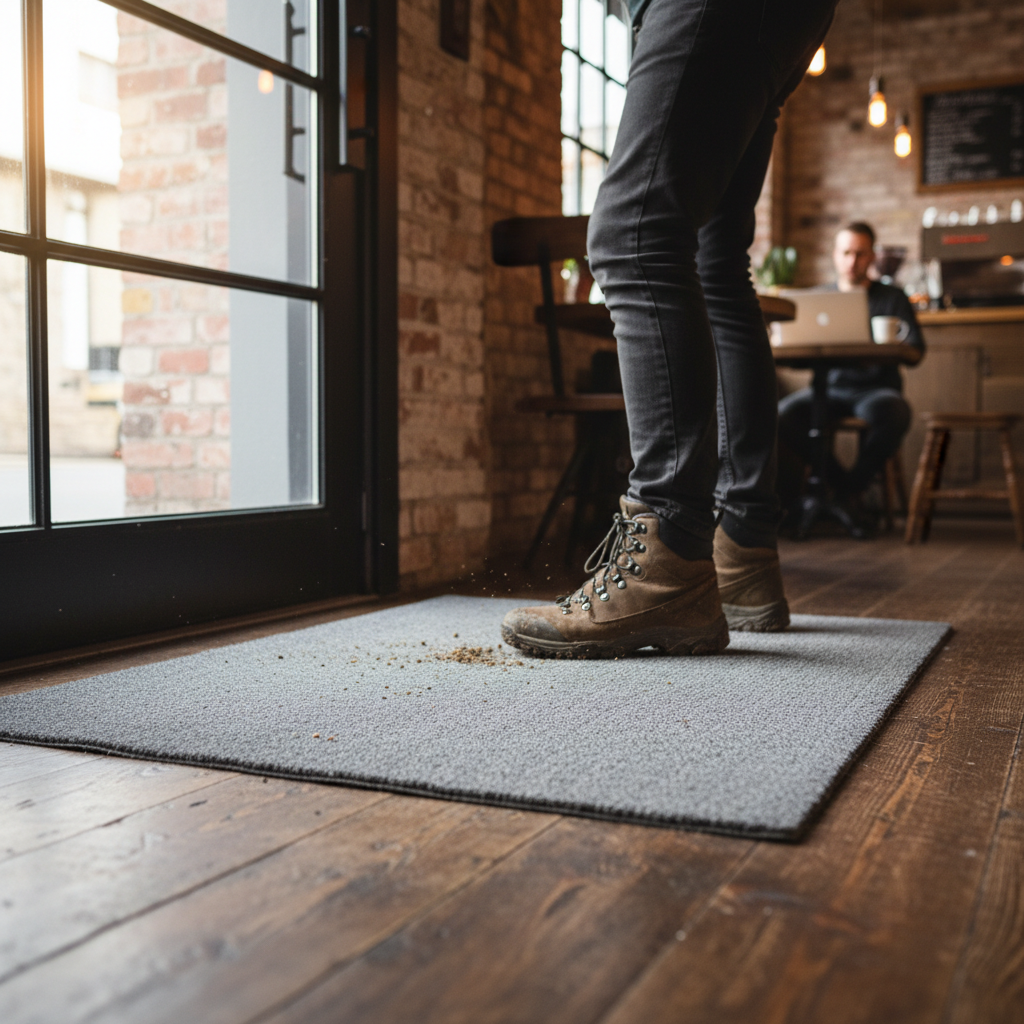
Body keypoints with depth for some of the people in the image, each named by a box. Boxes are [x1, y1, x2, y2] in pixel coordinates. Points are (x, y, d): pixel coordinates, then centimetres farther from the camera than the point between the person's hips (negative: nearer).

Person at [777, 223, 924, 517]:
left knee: (891, 414, -38)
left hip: (876, 387, -1)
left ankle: (853, 487, -13)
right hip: (828, 388, 2)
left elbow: (915, 350, -1)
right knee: (783, 415, -29)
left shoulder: (892, 298, 12)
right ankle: (843, 487, -14)